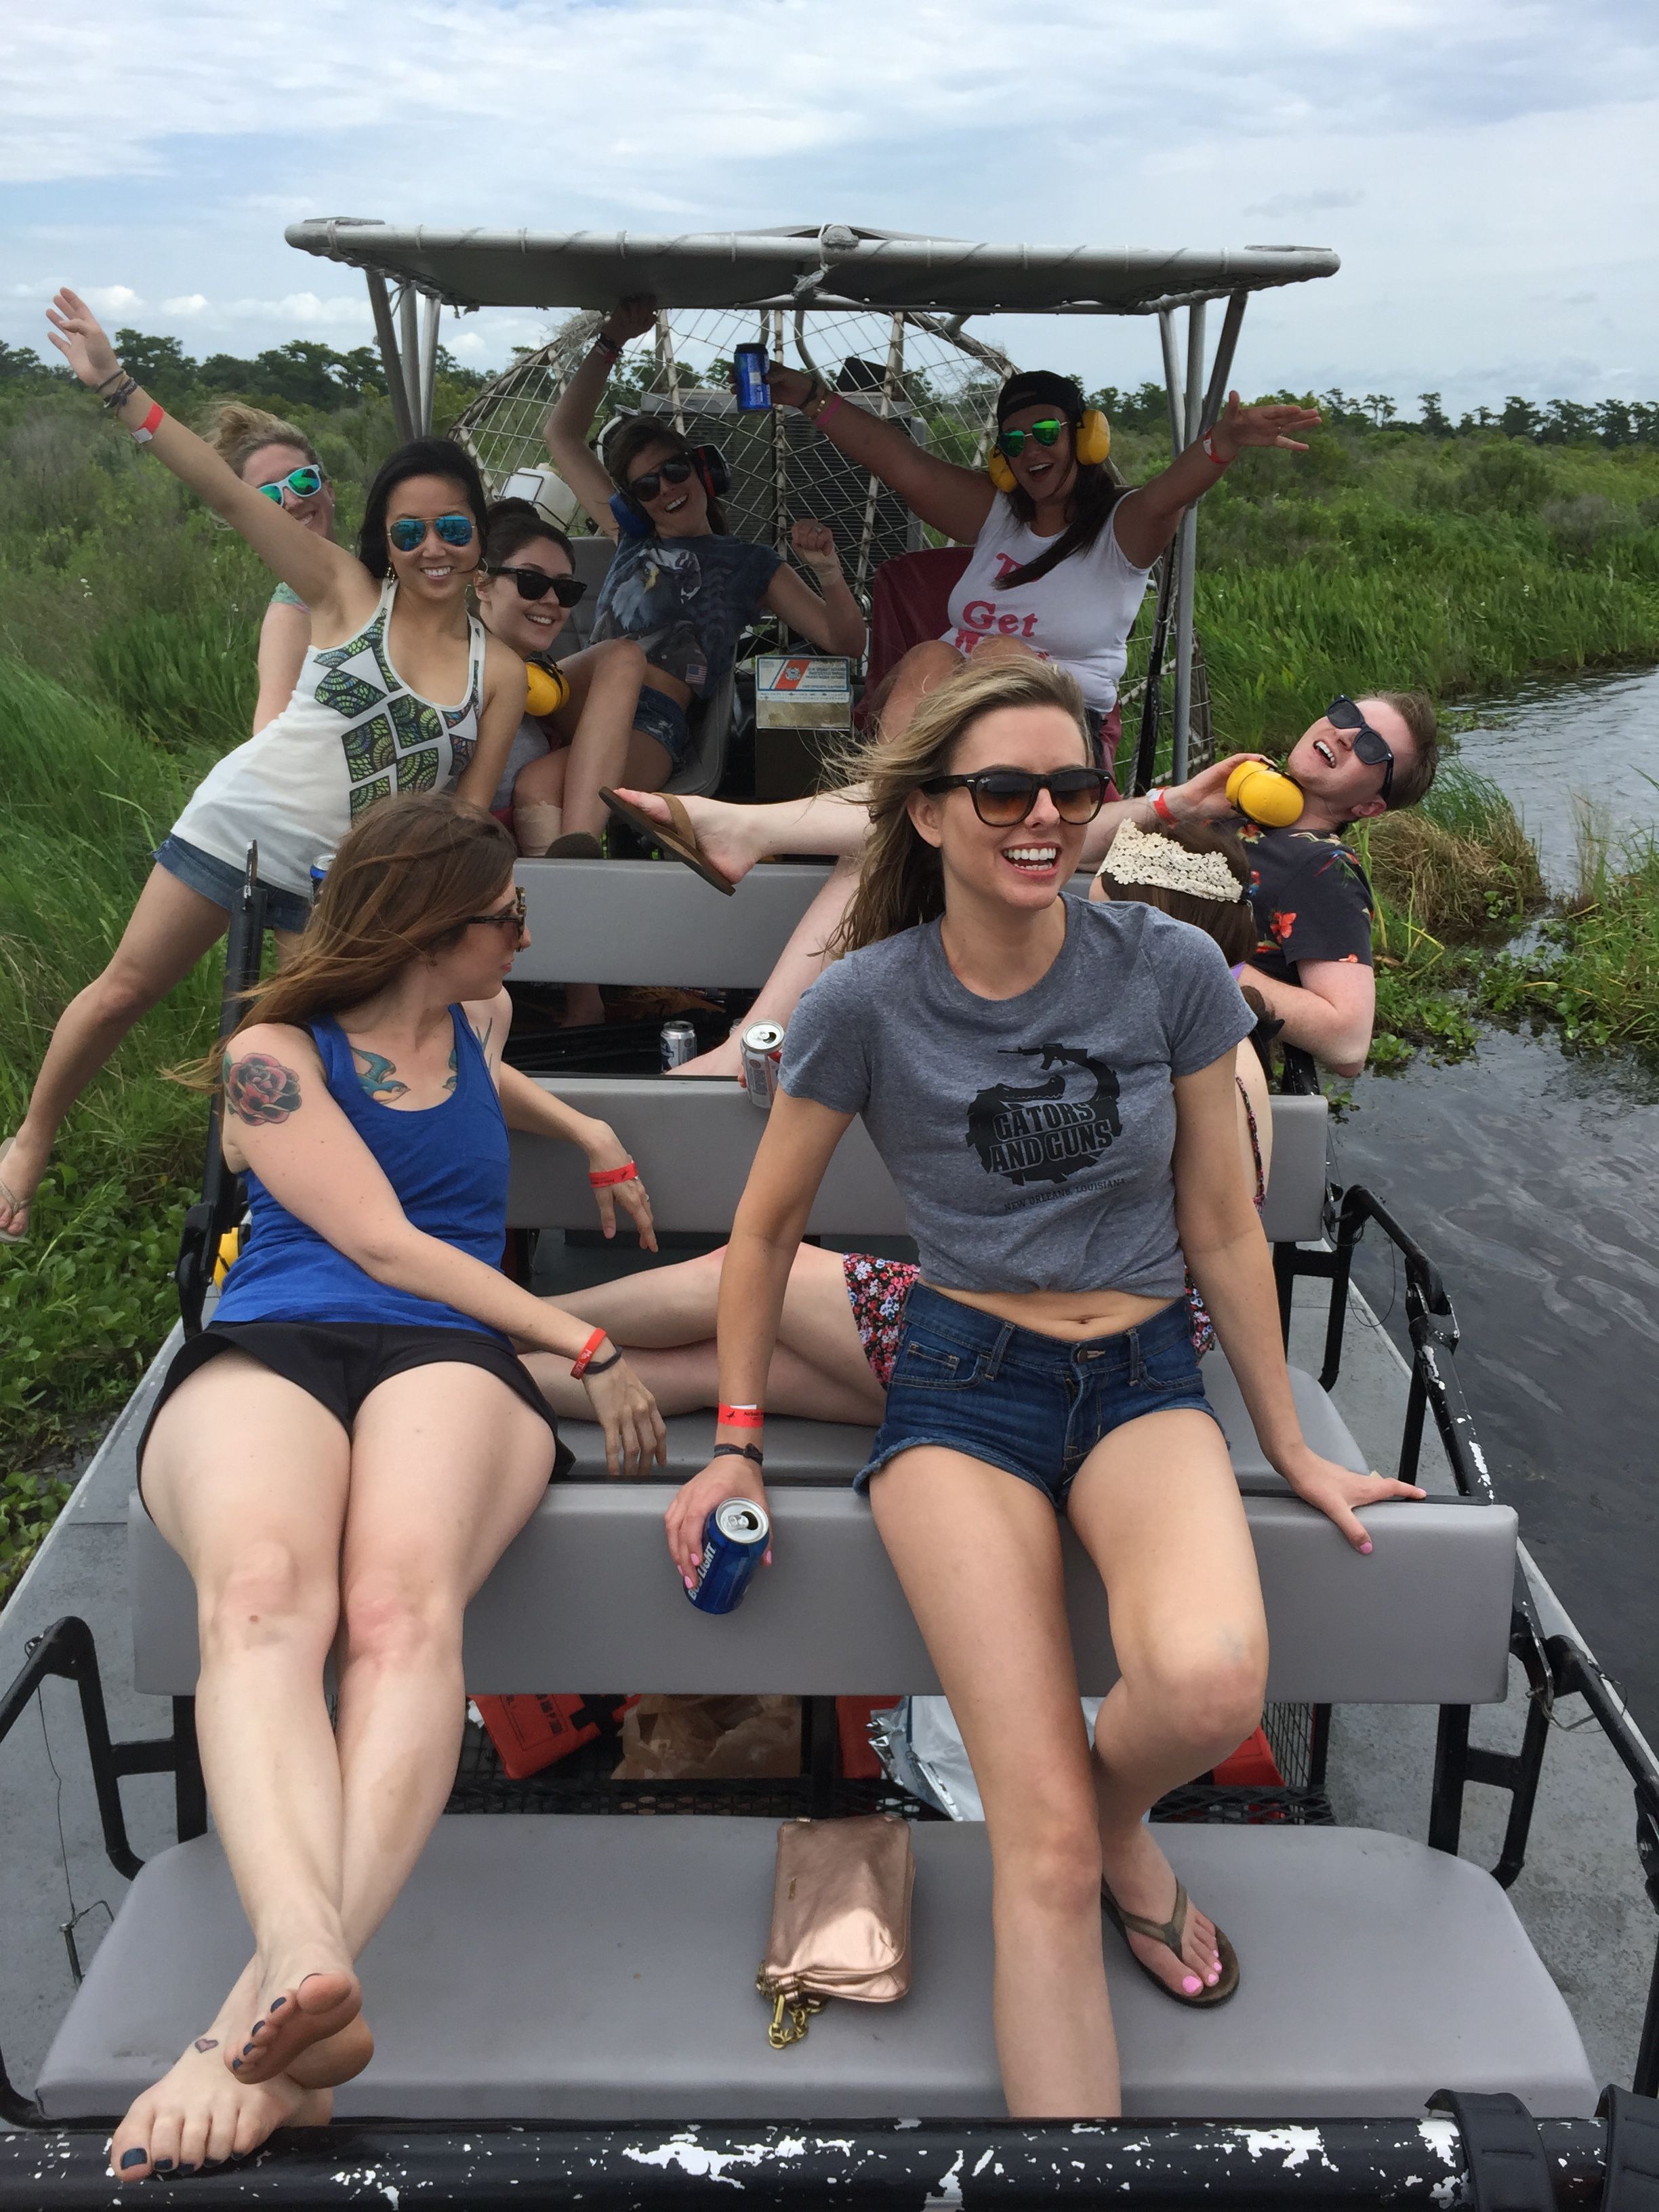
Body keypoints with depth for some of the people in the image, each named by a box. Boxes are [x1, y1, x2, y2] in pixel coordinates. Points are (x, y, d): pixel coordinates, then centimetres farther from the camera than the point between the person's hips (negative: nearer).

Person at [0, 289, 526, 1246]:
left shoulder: (501, 671, -1)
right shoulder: (347, 590, -5)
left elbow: (470, 813, 1)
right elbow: (228, 491, -13)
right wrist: (115, 383, -20)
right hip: (240, 827, -1)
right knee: (125, 990, 3)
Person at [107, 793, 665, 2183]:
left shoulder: (475, 1020, 28)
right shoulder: (273, 1057, 10)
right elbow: (382, 1243, 0)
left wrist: (593, 1137, 49)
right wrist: (585, 1347, -1)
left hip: (447, 1353, 3)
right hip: (265, 1350, -2)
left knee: (400, 1601, -36)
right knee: (262, 1592, -40)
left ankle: (267, 2012, -53)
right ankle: (311, 1975, -60)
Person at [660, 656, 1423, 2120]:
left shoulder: (1172, 971, -4)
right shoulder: (867, 1003, -6)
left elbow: (1223, 1229, 5)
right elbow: (767, 1230, 7)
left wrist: (1292, 1449, 11)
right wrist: (736, 1443, 7)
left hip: (1146, 1378, 2)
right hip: (965, 1381, -1)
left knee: (1210, 1684, -30)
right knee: (1045, 1847, -16)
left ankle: (1120, 1808, 6)